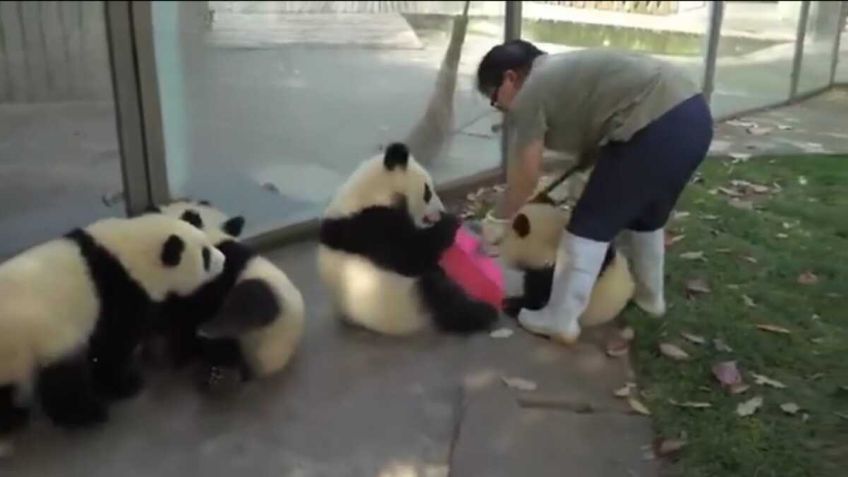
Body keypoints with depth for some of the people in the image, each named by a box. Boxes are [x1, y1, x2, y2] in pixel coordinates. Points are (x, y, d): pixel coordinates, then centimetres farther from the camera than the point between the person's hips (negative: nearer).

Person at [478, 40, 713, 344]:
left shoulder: (528, 95, 0)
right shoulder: (560, 72, 27)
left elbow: (525, 178, 2)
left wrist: (496, 220, 14)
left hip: (657, 127, -10)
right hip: (693, 113, 10)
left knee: (591, 223, 2)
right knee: (645, 215, 27)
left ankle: (560, 320, 9)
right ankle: (650, 296, 44)